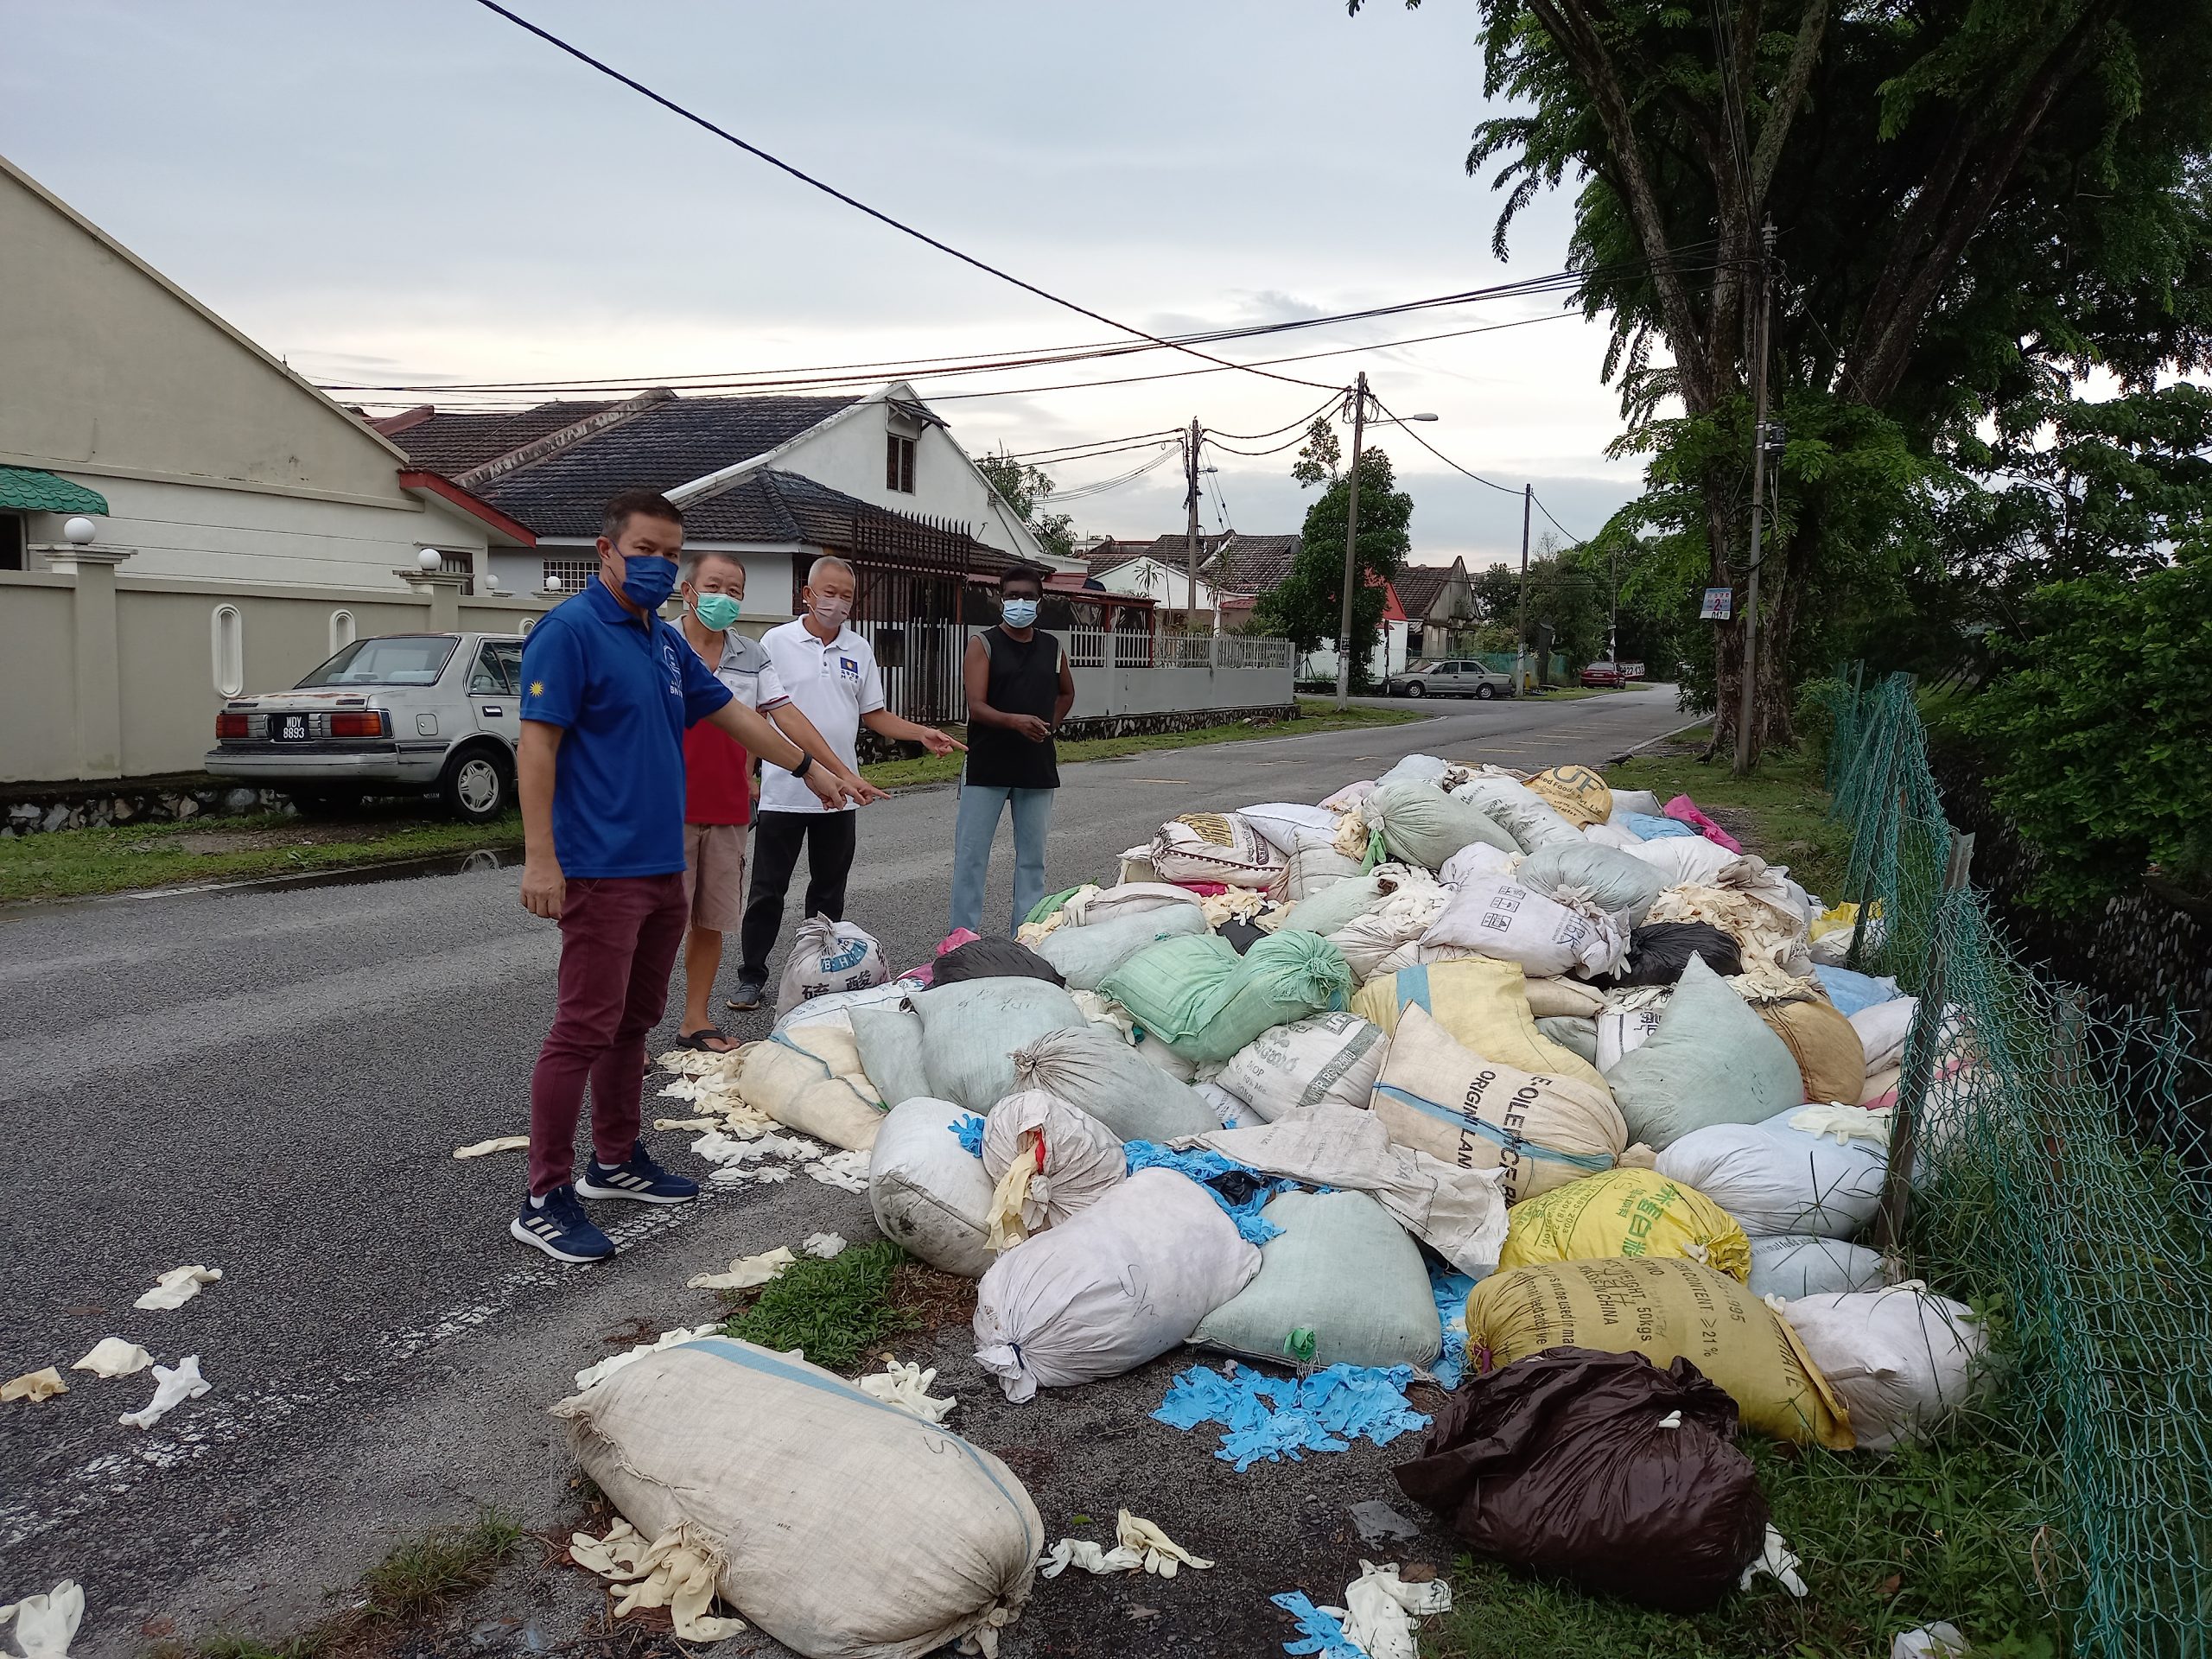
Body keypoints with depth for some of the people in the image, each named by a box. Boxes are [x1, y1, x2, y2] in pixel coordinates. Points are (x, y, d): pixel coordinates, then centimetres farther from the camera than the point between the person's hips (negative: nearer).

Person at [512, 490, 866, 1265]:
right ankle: (545, 1199, 1)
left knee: (634, 1024, 15)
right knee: (584, 1030, -7)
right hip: (600, 871, -8)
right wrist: (540, 859, -20)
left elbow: (734, 713, 25)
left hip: (663, 866, 8)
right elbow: (536, 744, -14)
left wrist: (810, 769, 28)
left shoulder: (665, 641, 15)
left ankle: (615, 1161, 28)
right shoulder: (570, 631, -9)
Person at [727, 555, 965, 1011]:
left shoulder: (859, 651, 9)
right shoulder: (777, 641, -3)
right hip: (782, 792, -4)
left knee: (829, 892, 12)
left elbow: (873, 714, 12)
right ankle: (752, 977, 14)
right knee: (767, 892, 3)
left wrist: (922, 734, -3)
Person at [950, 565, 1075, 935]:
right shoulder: (983, 645, -3)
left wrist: (1049, 725, 10)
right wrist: (1014, 720, -33)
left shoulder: (1052, 648, 9)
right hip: (987, 766, -4)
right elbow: (976, 707, -15)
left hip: (1037, 766, 4)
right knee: (971, 856, -2)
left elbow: (1066, 693, 28)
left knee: (1032, 857, 9)